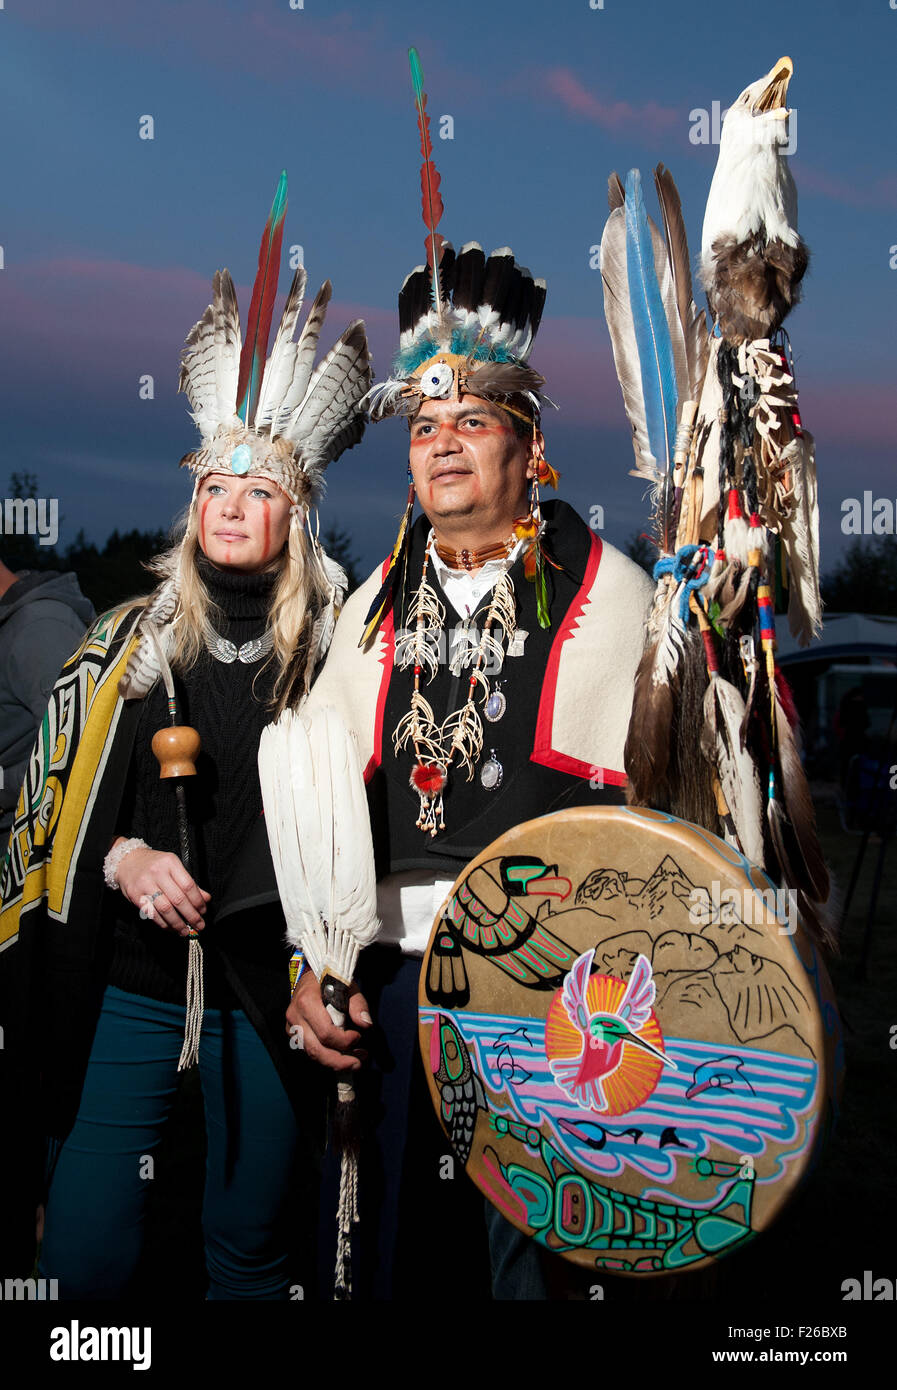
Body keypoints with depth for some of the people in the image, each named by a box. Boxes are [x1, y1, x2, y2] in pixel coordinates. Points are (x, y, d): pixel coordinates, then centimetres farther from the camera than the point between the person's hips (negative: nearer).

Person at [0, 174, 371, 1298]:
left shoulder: (341, 651, -2)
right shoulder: (129, 643, 3)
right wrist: (123, 858, -8)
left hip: (270, 983, -1)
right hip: (127, 977, 1)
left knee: (251, 1252, 16)